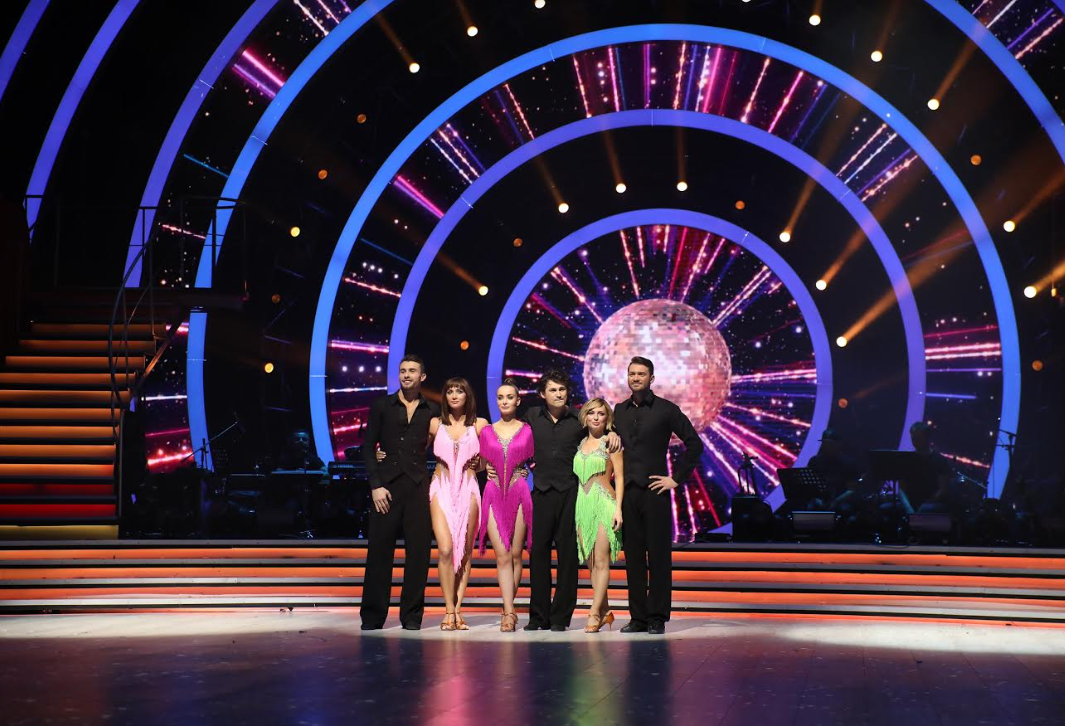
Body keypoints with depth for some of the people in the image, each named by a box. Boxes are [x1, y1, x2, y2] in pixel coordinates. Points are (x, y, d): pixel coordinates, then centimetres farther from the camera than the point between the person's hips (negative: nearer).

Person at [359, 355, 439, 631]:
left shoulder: (432, 411, 11)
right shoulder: (382, 406, 8)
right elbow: (368, 446, 5)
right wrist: (375, 485, -4)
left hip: (419, 486, 1)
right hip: (387, 484, -1)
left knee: (418, 551, 0)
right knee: (379, 550, -1)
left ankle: (411, 615, 8)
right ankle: (372, 615, 6)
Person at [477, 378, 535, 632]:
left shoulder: (527, 431, 6)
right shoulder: (486, 432, 10)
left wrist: (526, 471, -2)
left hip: (519, 494, -1)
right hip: (494, 494, 1)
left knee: (515, 555, 1)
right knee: (502, 556, -7)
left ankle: (507, 610, 11)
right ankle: (509, 612, -10)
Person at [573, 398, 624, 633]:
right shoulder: (581, 444, 14)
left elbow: (619, 477, -4)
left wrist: (618, 508, -13)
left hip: (604, 503, -6)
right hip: (583, 505, 6)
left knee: (601, 561, -7)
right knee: (591, 562, 6)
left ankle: (594, 613, -6)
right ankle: (605, 612, 14)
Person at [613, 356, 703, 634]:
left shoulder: (666, 410, 1)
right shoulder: (619, 411, 13)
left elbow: (694, 444, 0)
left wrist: (676, 478, -4)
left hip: (654, 491, -4)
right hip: (627, 492, 4)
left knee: (658, 556, -2)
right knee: (633, 557, 5)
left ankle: (657, 618, 2)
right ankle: (638, 617, 10)